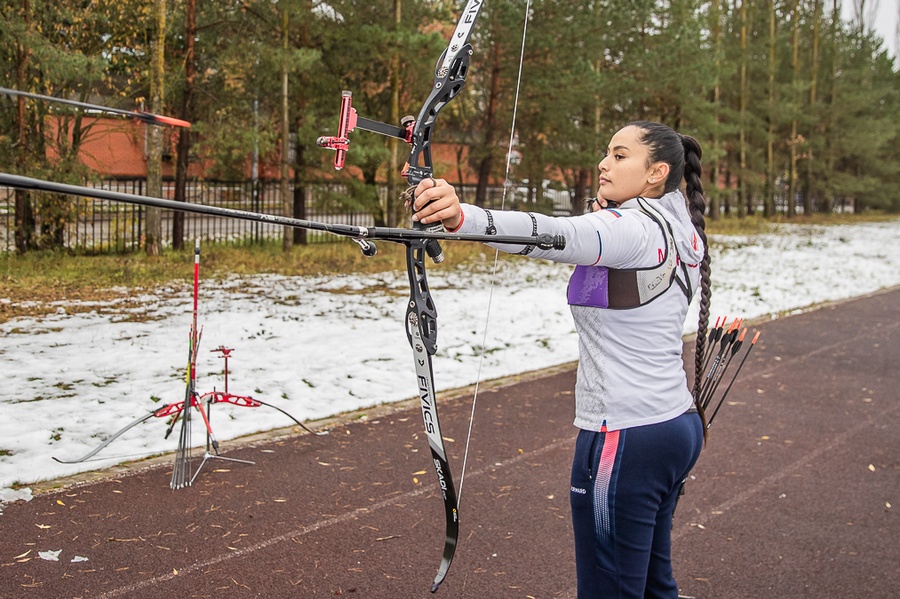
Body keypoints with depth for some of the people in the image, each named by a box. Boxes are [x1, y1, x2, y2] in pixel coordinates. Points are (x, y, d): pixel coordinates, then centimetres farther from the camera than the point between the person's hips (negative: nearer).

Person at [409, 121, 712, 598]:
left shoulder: (634, 230, -17)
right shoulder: (680, 231, 10)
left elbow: (557, 235, -37)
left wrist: (463, 218, -52)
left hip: (624, 438, -10)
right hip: (677, 427, 10)